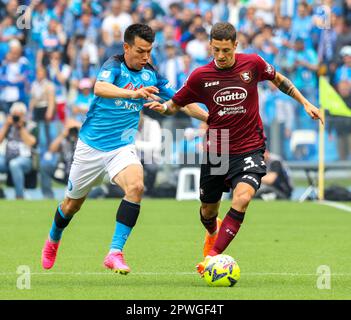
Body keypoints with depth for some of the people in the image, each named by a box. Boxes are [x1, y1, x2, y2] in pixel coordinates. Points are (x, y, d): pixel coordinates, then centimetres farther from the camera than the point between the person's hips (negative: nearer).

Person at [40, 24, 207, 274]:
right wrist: (132, 94, -55)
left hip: (122, 147, 3)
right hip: (91, 145, -3)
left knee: (136, 187, -28)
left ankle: (115, 252, -26)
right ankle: (53, 241, 45)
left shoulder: (151, 75, 0)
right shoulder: (114, 65, -16)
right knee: (73, 203, 13)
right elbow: (100, 88, -39)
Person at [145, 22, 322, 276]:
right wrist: (161, 107, -16)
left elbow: (278, 79, 14)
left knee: (242, 198, -28)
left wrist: (305, 103, 13)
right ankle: (213, 232, 54)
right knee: (208, 211, 15)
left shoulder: (253, 64, -6)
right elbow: (176, 104, 6)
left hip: (249, 149, -2)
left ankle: (212, 256, -25)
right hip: (215, 151, 2)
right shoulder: (200, 76, -6)